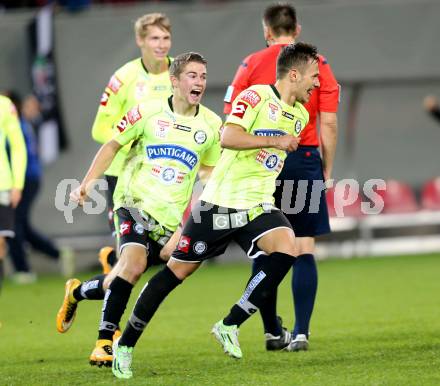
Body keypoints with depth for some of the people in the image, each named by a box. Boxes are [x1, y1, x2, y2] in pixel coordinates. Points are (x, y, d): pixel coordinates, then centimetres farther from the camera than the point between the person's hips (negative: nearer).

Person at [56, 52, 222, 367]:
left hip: (170, 215, 3)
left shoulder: (212, 124, 4)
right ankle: (105, 341, -16)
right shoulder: (148, 112, -4)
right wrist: (86, 183, -1)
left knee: (128, 274, 0)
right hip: (135, 201, -3)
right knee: (135, 263, -25)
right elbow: (113, 145, 6)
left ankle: (78, 292, 33)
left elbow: (209, 169, 19)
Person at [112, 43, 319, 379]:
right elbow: (228, 137, -26)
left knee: (286, 248, -23)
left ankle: (230, 326, -13)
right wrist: (275, 140, -24)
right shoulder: (255, 97, -12)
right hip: (220, 202, -6)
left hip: (258, 206, 6)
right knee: (177, 272, 1)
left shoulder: (301, 115, 12)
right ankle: (125, 344, 15)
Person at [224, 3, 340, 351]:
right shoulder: (317, 64, 3)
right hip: (304, 160, -1)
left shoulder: (251, 65, 4)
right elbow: (329, 122, 0)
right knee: (305, 250, 2)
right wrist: (327, 169, 8)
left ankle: (272, 332, 14)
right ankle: (301, 332, -6)